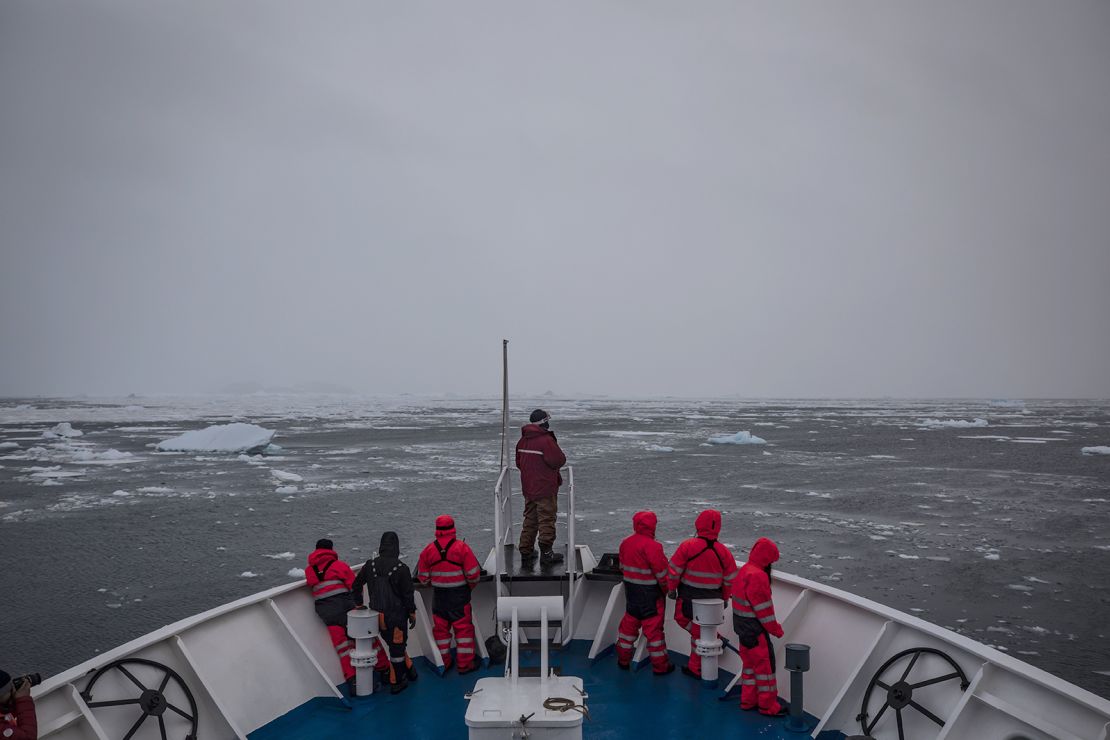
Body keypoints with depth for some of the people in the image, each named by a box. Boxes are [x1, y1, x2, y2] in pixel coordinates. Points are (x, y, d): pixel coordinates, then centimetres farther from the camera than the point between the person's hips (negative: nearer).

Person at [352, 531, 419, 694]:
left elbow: (357, 584, 9)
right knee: (397, 647, 7)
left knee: (395, 645, 20)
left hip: (377, 615, 4)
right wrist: (412, 613, 2)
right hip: (397, 615, -4)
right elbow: (408, 594, -10)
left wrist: (358, 603, 23)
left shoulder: (370, 565, -2)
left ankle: (409, 670, 30)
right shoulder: (402, 568, -15)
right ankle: (396, 682, 15)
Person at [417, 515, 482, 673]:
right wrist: (470, 586, 9)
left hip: (438, 595, 3)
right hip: (459, 595, -3)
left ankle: (443, 662, 24)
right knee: (463, 627, 7)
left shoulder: (429, 549, -5)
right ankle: (465, 663, 11)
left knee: (440, 628, 15)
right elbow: (473, 574, -11)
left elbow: (423, 577, 4)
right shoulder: (462, 547, -13)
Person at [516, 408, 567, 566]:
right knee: (547, 520, 3)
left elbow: (519, 463, 14)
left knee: (529, 520, 15)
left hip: (528, 488, 7)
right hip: (546, 489, -7)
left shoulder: (523, 441, 5)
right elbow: (559, 460, -19)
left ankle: (526, 553, 17)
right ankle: (546, 554, 6)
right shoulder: (546, 440, -20)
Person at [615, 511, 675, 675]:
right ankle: (660, 666, 14)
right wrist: (667, 589, -3)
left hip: (631, 592, 7)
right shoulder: (652, 546, -22)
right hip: (650, 595, -7)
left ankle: (623, 660, 29)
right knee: (653, 628, 3)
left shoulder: (626, 543, 2)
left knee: (629, 624, 18)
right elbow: (661, 572, -18)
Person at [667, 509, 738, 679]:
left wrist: (671, 588, 7)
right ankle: (696, 668, 26)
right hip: (711, 602, 3)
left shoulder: (687, 546, -16)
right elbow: (730, 580, 2)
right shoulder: (723, 552, -6)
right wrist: (724, 598, 17)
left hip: (688, 598, -2)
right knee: (699, 633, 17)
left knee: (681, 618, 22)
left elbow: (674, 571, -11)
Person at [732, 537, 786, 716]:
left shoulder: (745, 570, 8)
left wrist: (773, 624, 13)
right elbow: (763, 607, -21)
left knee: (750, 662, 19)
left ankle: (748, 700, 28)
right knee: (765, 664, 1)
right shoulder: (757, 576, -23)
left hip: (743, 628, 10)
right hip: (755, 630, -10)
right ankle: (768, 705, 11)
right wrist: (775, 628, -9)